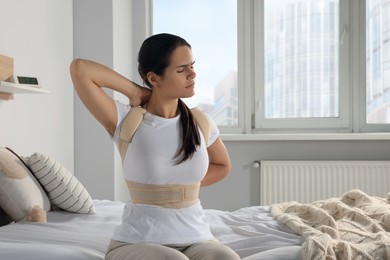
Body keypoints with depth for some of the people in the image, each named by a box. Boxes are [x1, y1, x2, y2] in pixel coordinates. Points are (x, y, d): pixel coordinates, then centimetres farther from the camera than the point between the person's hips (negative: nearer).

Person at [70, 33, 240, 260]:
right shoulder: (126, 121, -7)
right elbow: (80, 68, -18)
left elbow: (223, 166, 24)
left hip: (196, 239, 3)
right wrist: (135, 91, -6)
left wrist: (184, 187, 9)